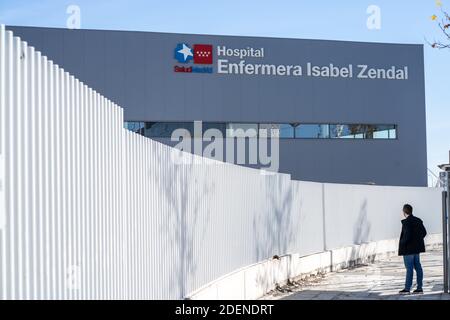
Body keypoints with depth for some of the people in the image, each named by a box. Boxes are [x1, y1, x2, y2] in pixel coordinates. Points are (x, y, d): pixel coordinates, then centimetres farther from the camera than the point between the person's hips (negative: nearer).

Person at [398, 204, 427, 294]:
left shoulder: (406, 222, -17)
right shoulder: (418, 221, 8)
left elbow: (407, 236, -23)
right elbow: (424, 232, 10)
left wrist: (402, 244, -9)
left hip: (408, 249, -8)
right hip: (417, 248, 8)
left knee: (409, 268, -4)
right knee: (418, 267, 10)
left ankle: (407, 288, 1)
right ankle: (419, 288, 12)